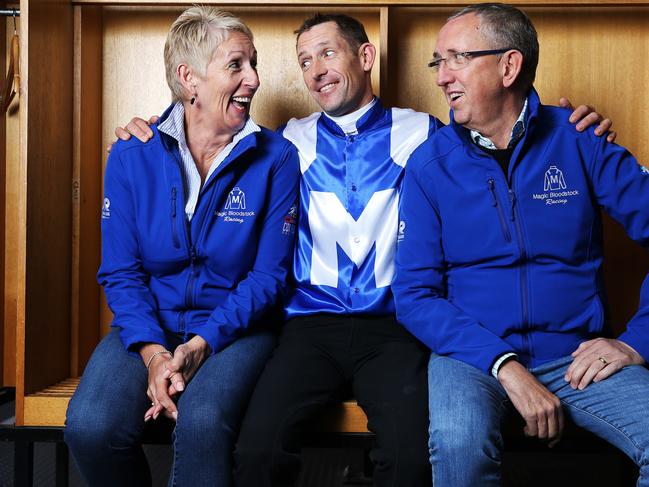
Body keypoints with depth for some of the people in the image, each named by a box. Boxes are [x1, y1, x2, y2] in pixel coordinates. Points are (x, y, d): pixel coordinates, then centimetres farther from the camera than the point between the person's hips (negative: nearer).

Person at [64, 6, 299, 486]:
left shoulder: (275, 158, -3)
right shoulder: (131, 156, 1)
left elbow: (268, 274, -4)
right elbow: (120, 272, 0)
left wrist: (202, 343, -17)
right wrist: (151, 352, -17)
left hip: (234, 327, -2)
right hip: (150, 327, 2)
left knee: (202, 423, -34)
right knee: (91, 426, -25)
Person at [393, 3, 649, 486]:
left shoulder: (577, 140, 3)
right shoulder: (431, 163, 1)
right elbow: (414, 293, -4)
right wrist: (503, 365, -16)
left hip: (576, 355, 1)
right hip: (473, 354, -1)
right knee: (459, 444, -34)